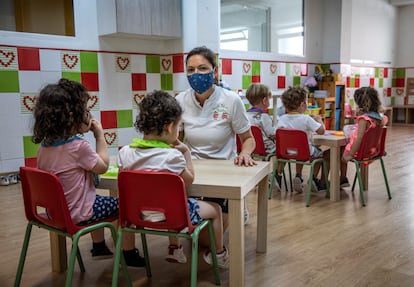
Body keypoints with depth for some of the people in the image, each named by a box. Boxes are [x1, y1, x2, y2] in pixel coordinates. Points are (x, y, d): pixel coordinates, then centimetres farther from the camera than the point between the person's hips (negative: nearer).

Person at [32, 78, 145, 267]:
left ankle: (99, 247, 46)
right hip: (78, 214, -8)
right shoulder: (79, 146, -27)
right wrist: (100, 136, -6)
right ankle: (129, 255, 23)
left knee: (98, 200, 34)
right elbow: (103, 167, -11)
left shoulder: (44, 146, -4)